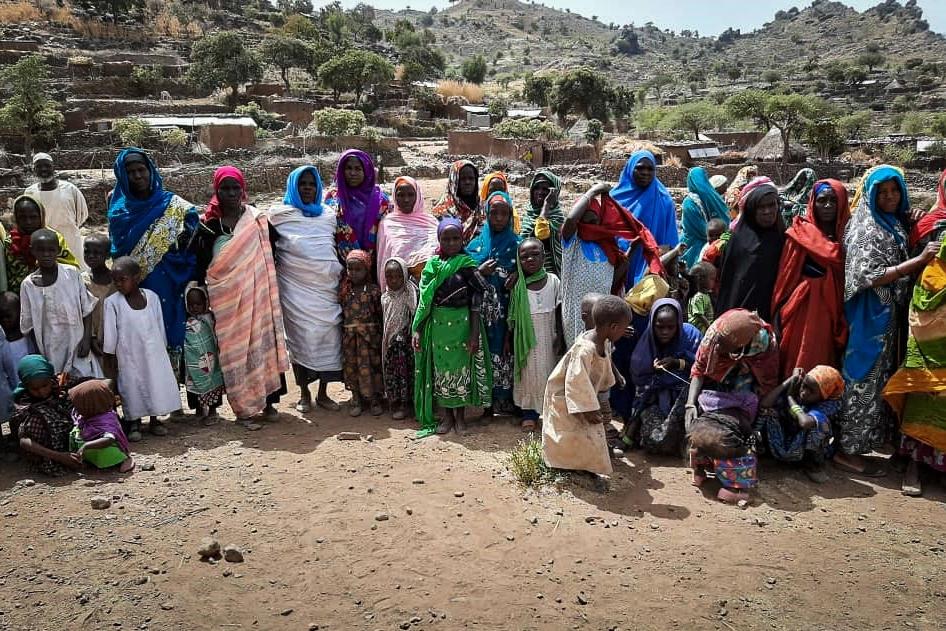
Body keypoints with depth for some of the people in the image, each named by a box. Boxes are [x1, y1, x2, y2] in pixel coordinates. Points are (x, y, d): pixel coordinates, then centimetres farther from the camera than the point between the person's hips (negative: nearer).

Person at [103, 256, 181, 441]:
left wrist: (162, 348, 9)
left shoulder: (152, 297, -2)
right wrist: (109, 355, -2)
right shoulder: (112, 302, -9)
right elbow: (110, 332, -5)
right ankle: (134, 424, 20)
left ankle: (154, 420, 25)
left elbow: (159, 325, 6)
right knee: (132, 386, 4)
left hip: (154, 353, 2)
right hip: (129, 355, -2)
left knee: (157, 383, 7)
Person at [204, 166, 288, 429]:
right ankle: (244, 408, 9)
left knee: (263, 340, 4)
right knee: (235, 348, 1)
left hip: (257, 294, 1)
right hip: (226, 297, -1)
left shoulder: (258, 220, 5)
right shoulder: (210, 225, 2)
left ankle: (267, 400, 18)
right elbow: (202, 263, 5)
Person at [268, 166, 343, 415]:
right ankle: (304, 394, 10)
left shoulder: (328, 216, 16)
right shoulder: (279, 214, 7)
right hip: (296, 289, -2)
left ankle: (323, 393, 10)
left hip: (325, 288, 3)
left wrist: (337, 272, 7)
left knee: (328, 337, -1)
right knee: (301, 338, -3)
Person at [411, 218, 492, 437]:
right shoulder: (432, 265, 3)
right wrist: (417, 331, 0)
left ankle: (460, 416, 22)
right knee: (441, 368, 8)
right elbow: (424, 301, 5)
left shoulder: (468, 265, -3)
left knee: (462, 368, 6)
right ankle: (447, 416, 23)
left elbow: (476, 303, -5)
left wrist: (475, 334, -10)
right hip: (438, 325, 2)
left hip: (462, 324, -2)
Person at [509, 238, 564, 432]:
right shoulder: (517, 285, -5)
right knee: (529, 374, 7)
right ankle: (529, 414, 16)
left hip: (548, 337, 0)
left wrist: (559, 336, -2)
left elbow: (558, 311, 2)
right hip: (526, 338, 0)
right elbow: (513, 316, 2)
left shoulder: (553, 281, -3)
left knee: (549, 372, 7)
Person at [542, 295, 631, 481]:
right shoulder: (584, 349, -36)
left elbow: (604, 368, 12)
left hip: (583, 396, 9)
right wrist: (588, 409, -24)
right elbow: (577, 384, -32)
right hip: (564, 400, -9)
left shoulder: (604, 343, -8)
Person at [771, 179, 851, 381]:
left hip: (832, 313, 3)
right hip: (802, 311, -3)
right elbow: (785, 276, -1)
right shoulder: (800, 233, 0)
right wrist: (779, 314, -6)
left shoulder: (846, 234, 9)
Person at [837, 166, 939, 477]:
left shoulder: (896, 224, 11)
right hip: (870, 315, -9)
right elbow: (871, 277, -21)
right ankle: (846, 450, 3)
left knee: (877, 379, 13)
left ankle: (855, 444, 23)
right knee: (864, 378, -5)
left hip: (890, 314, 9)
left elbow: (898, 262, 18)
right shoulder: (866, 229, -14)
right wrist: (919, 260, -22)